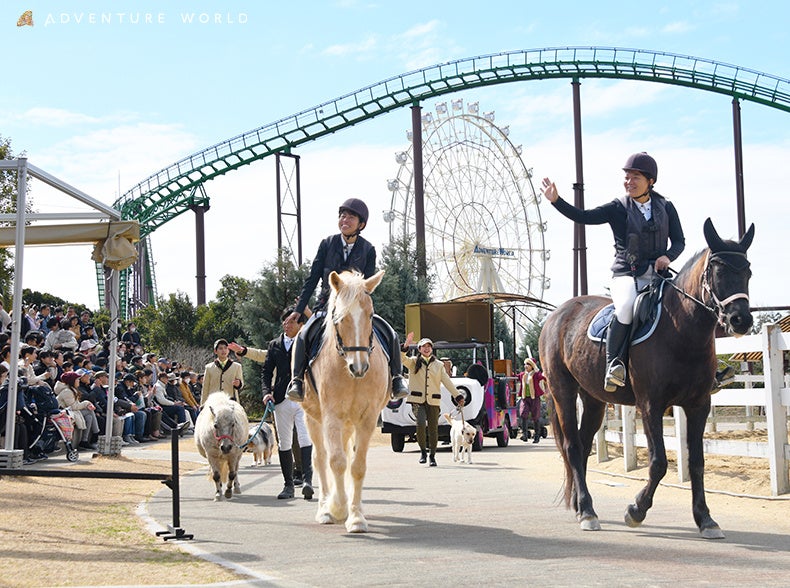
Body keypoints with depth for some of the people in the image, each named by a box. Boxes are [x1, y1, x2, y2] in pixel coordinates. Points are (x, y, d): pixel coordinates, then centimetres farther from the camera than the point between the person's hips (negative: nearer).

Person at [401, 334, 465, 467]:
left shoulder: (438, 365, 14)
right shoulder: (414, 362, 9)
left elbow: (447, 382, 12)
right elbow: (402, 358, -9)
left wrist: (458, 396, 5)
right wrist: (406, 346, -24)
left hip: (433, 401, 2)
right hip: (418, 400, -2)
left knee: (433, 428, 1)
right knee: (421, 423, -21)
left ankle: (432, 456, 13)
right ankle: (423, 451, -3)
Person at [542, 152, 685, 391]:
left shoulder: (666, 208, 11)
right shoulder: (617, 208, 4)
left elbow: (679, 241, 14)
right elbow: (583, 217, -5)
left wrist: (668, 256, -8)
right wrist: (556, 201, -17)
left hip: (657, 275, 3)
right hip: (626, 275, -3)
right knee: (627, 306, -34)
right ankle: (613, 363, -27)